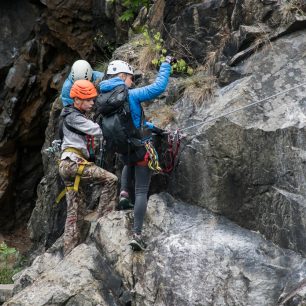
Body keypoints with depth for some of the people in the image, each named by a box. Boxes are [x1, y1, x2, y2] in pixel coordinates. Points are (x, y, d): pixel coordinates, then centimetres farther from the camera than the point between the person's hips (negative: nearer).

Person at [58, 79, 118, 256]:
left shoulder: (78, 116, 24)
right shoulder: (73, 117, -7)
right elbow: (97, 130, -15)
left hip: (69, 166, 10)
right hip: (72, 162, -10)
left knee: (76, 212, 7)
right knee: (111, 179, -16)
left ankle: (70, 252, 6)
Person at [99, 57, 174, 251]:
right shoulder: (130, 95, -17)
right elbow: (159, 87, -17)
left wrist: (151, 127, 25)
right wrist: (166, 65, -3)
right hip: (140, 148, -6)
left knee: (129, 164, 42)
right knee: (141, 192, -1)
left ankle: (124, 192, 18)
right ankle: (137, 235, -8)